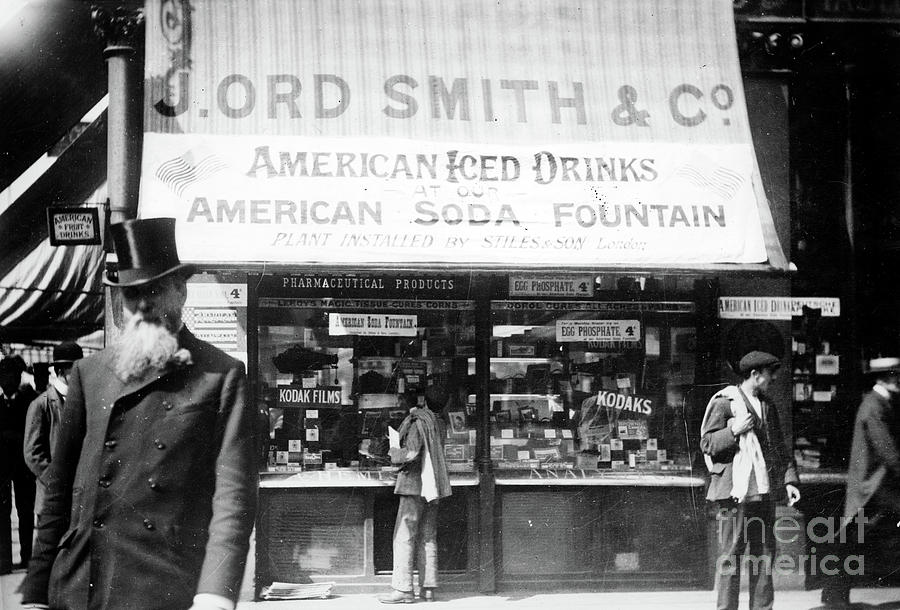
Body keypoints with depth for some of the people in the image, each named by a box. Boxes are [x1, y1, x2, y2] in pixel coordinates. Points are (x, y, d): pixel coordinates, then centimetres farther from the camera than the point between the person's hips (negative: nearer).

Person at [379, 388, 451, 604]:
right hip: (432, 487, 8)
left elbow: (411, 453, -22)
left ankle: (402, 588, -8)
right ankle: (428, 588, 10)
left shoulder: (418, 423, -13)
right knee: (428, 538, 11)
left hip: (415, 484, -8)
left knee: (404, 537, -5)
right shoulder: (438, 424, 10)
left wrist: (393, 452, -3)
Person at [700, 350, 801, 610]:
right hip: (734, 490, -7)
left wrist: (789, 479, 11)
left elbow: (779, 448, 21)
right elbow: (707, 444, -5)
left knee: (764, 553, 8)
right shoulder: (723, 402, -3)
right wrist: (733, 431, -19)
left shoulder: (768, 407, 18)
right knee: (731, 554, -4)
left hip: (764, 491, 7)